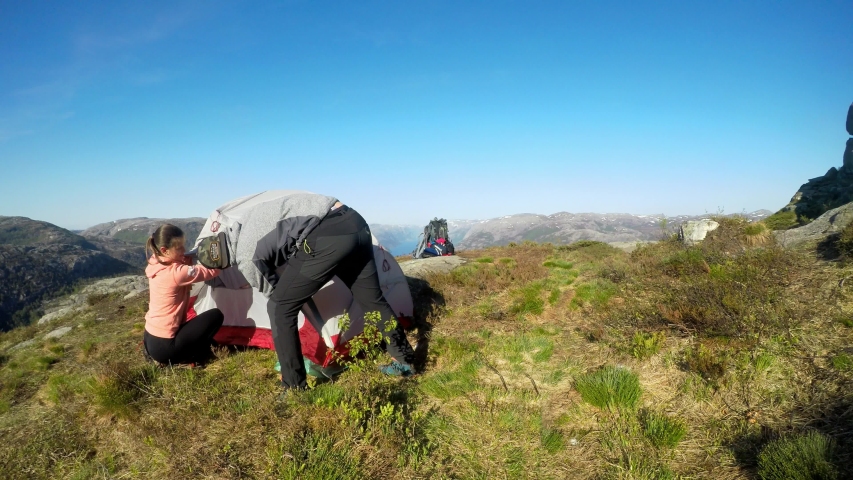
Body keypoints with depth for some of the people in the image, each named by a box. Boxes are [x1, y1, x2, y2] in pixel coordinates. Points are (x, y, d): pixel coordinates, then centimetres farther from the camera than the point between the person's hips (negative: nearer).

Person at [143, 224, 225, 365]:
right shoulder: (176, 273, -24)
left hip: (150, 340, 9)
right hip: (163, 346, -8)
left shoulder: (155, 264, 1)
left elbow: (186, 261, 11)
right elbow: (211, 271, -15)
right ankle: (194, 355, 1)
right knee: (216, 315, -3)